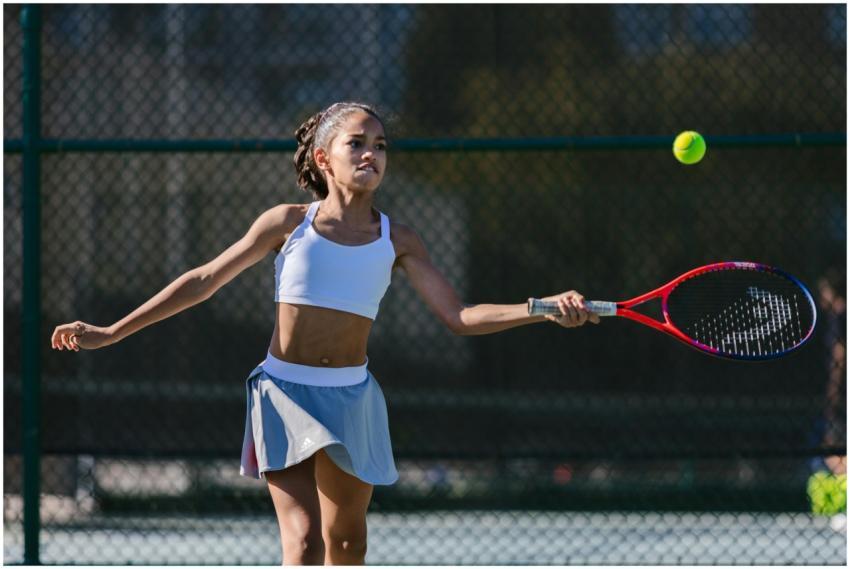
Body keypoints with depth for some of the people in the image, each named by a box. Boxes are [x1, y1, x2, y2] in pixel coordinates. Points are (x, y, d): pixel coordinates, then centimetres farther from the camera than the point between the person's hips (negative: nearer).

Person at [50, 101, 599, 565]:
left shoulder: (397, 240, 3)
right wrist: (111, 333, 4)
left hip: (351, 397, 3)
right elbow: (203, 281, 5)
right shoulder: (289, 223, -2)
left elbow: (460, 316, 1)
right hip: (285, 392, -3)